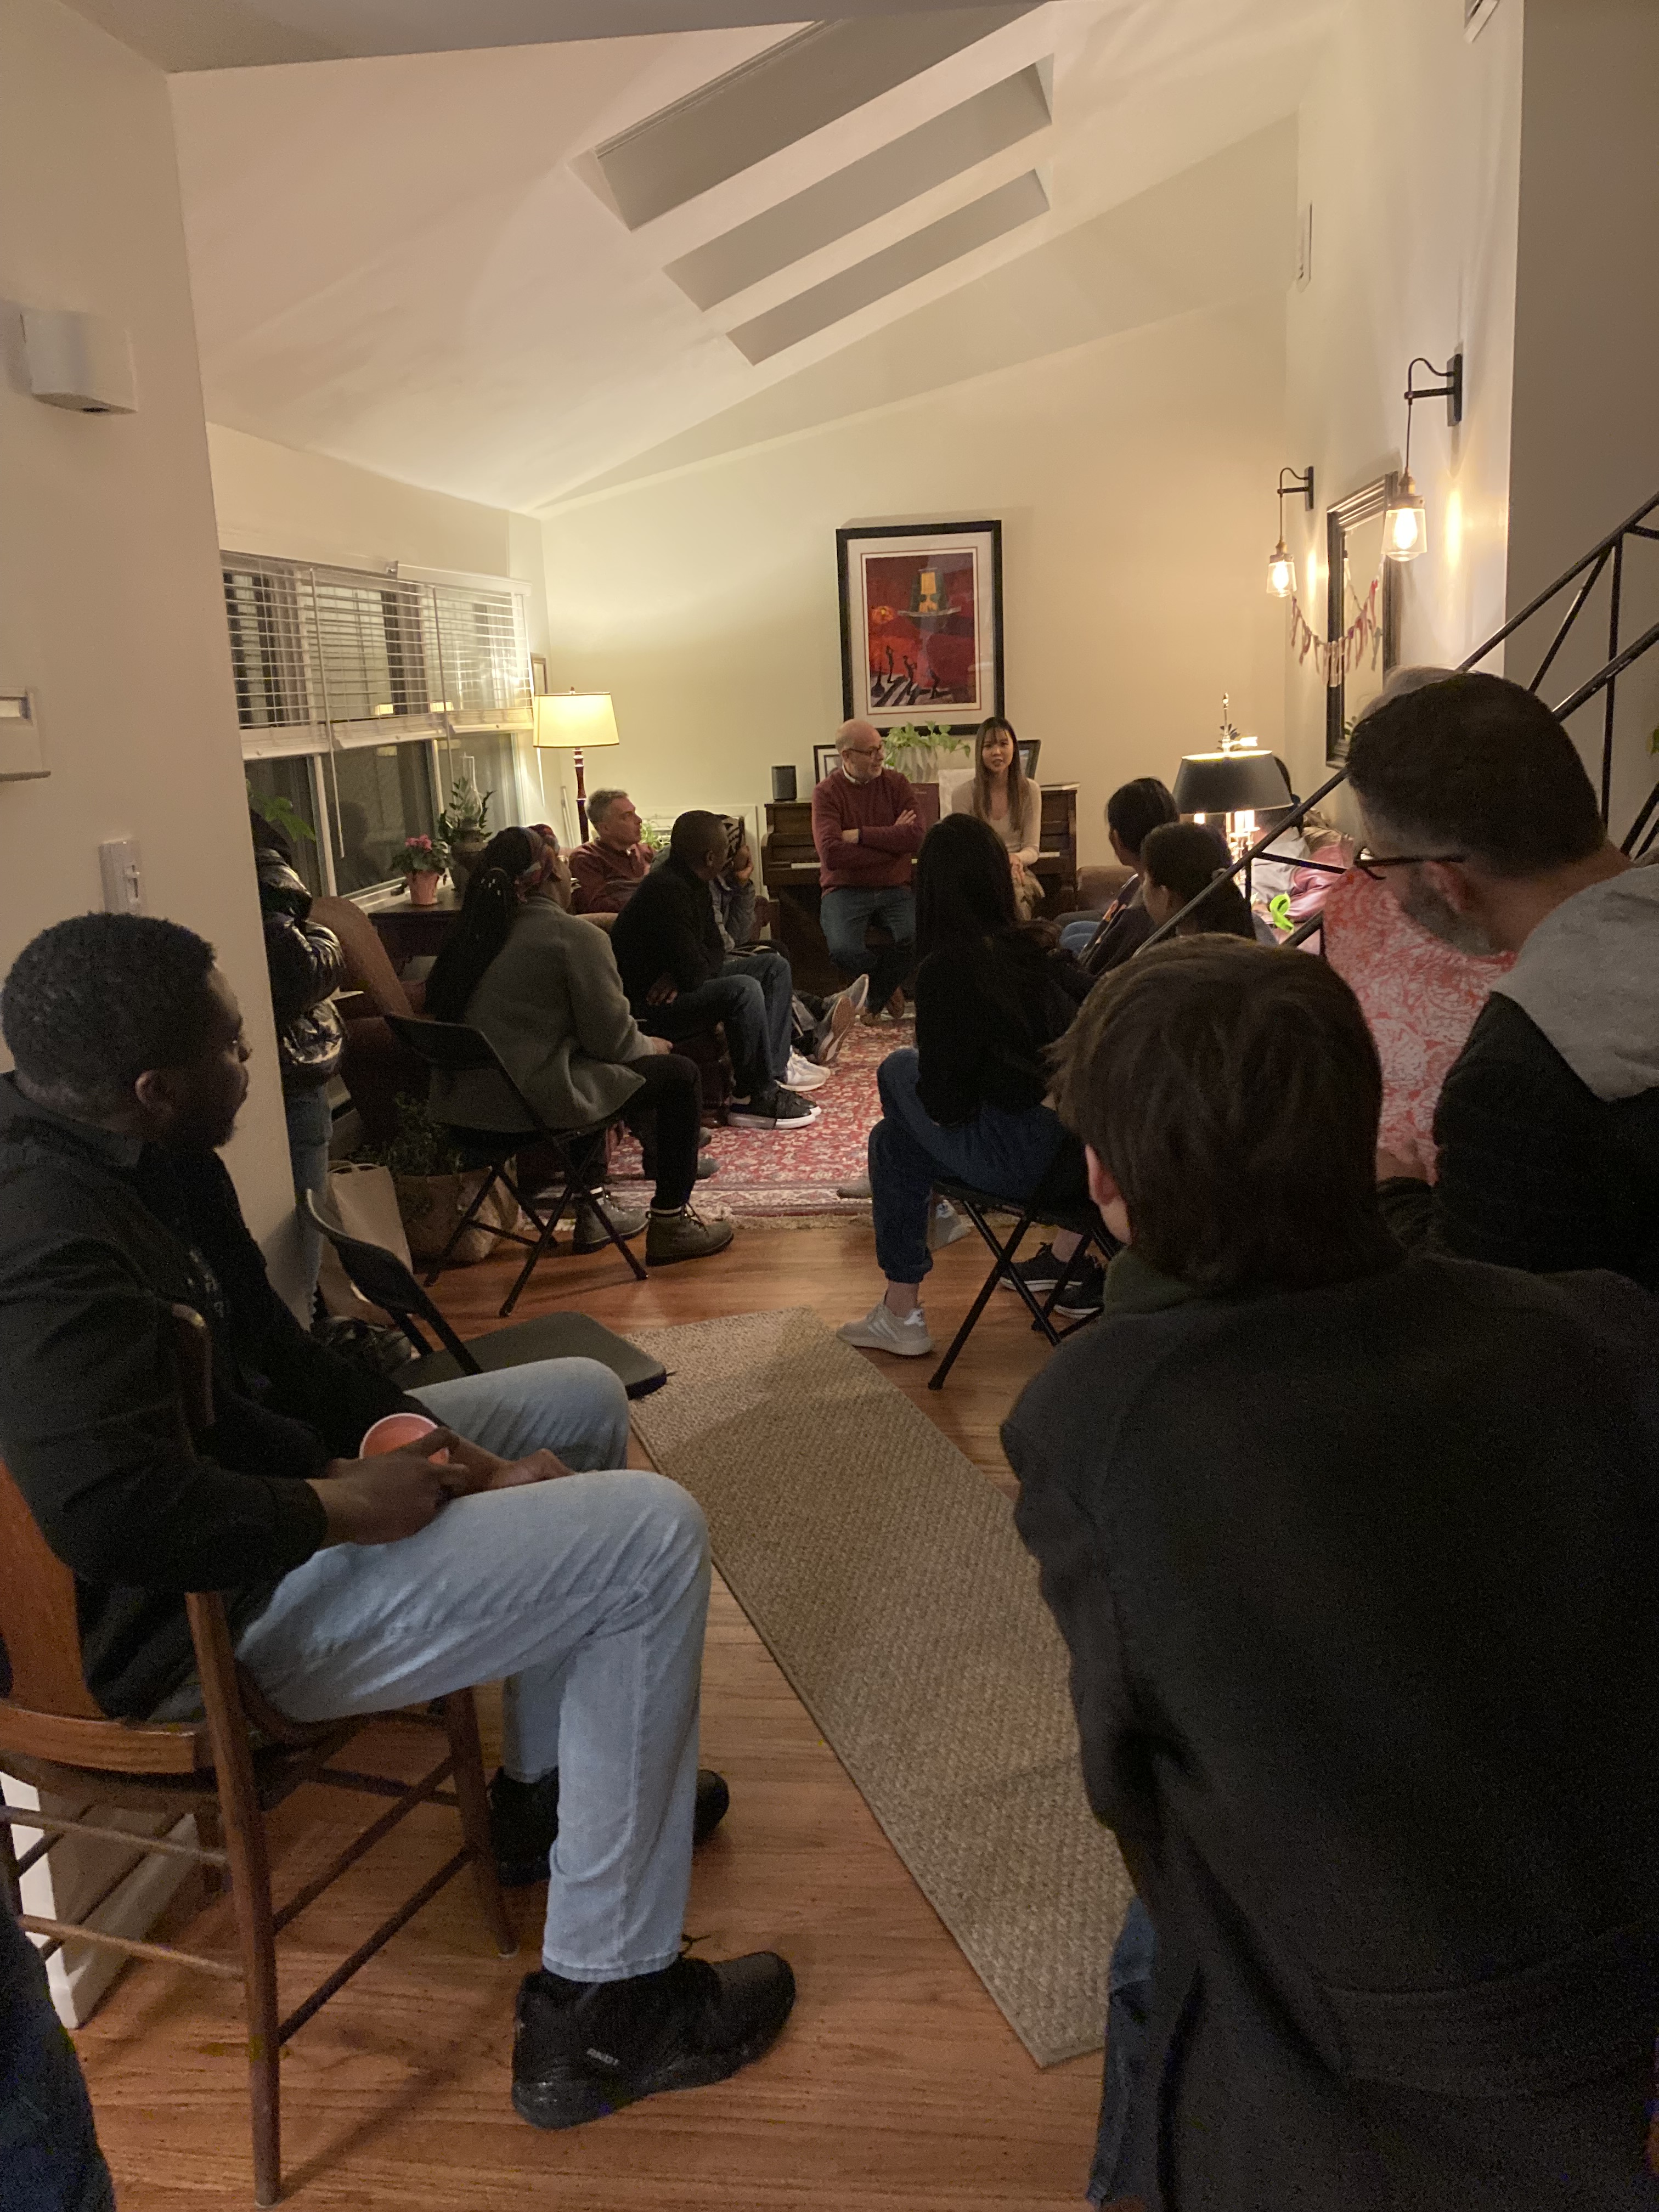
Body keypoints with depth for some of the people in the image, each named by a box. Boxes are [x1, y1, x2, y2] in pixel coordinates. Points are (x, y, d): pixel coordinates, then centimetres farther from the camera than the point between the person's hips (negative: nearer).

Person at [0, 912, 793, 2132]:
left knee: (583, 1401, 18)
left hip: (249, 1483, 11)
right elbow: (109, 1506, -42)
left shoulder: (127, 1158, 1)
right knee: (654, 1535, -15)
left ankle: (549, 1783, 31)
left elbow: (264, 1341, 9)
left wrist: (408, 1431, -2)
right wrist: (334, 1506, -26)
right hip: (202, 1630, -10)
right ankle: (602, 2012, -3)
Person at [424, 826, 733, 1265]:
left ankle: (591, 1213, 40)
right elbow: (614, 1040, -10)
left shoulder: (474, 934, 12)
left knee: (588, 1067, 35)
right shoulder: (576, 936, -12)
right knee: (679, 1075, 6)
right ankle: (669, 1225, 10)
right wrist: (654, 1046, 12)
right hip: (530, 1103, -8)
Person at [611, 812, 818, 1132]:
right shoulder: (668, 891, -25)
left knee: (776, 968, 9)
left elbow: (715, 950, 7)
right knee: (743, 990, -32)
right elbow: (694, 973, -29)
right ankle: (755, 1099, -21)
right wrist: (683, 977, -5)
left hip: (672, 988, 11)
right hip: (644, 1007, -11)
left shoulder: (692, 884, 7)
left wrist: (682, 974, -14)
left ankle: (773, 1067, -2)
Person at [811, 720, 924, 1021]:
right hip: (845, 889, -2)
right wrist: (892, 841, -10)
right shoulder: (827, 792, -3)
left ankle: (875, 1000, 1)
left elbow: (915, 837, -9)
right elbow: (832, 854, -17)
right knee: (844, 951, -30)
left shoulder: (897, 784, 7)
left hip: (895, 888, 2)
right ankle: (890, 989, 5)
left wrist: (859, 835, -14)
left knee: (919, 939, -27)